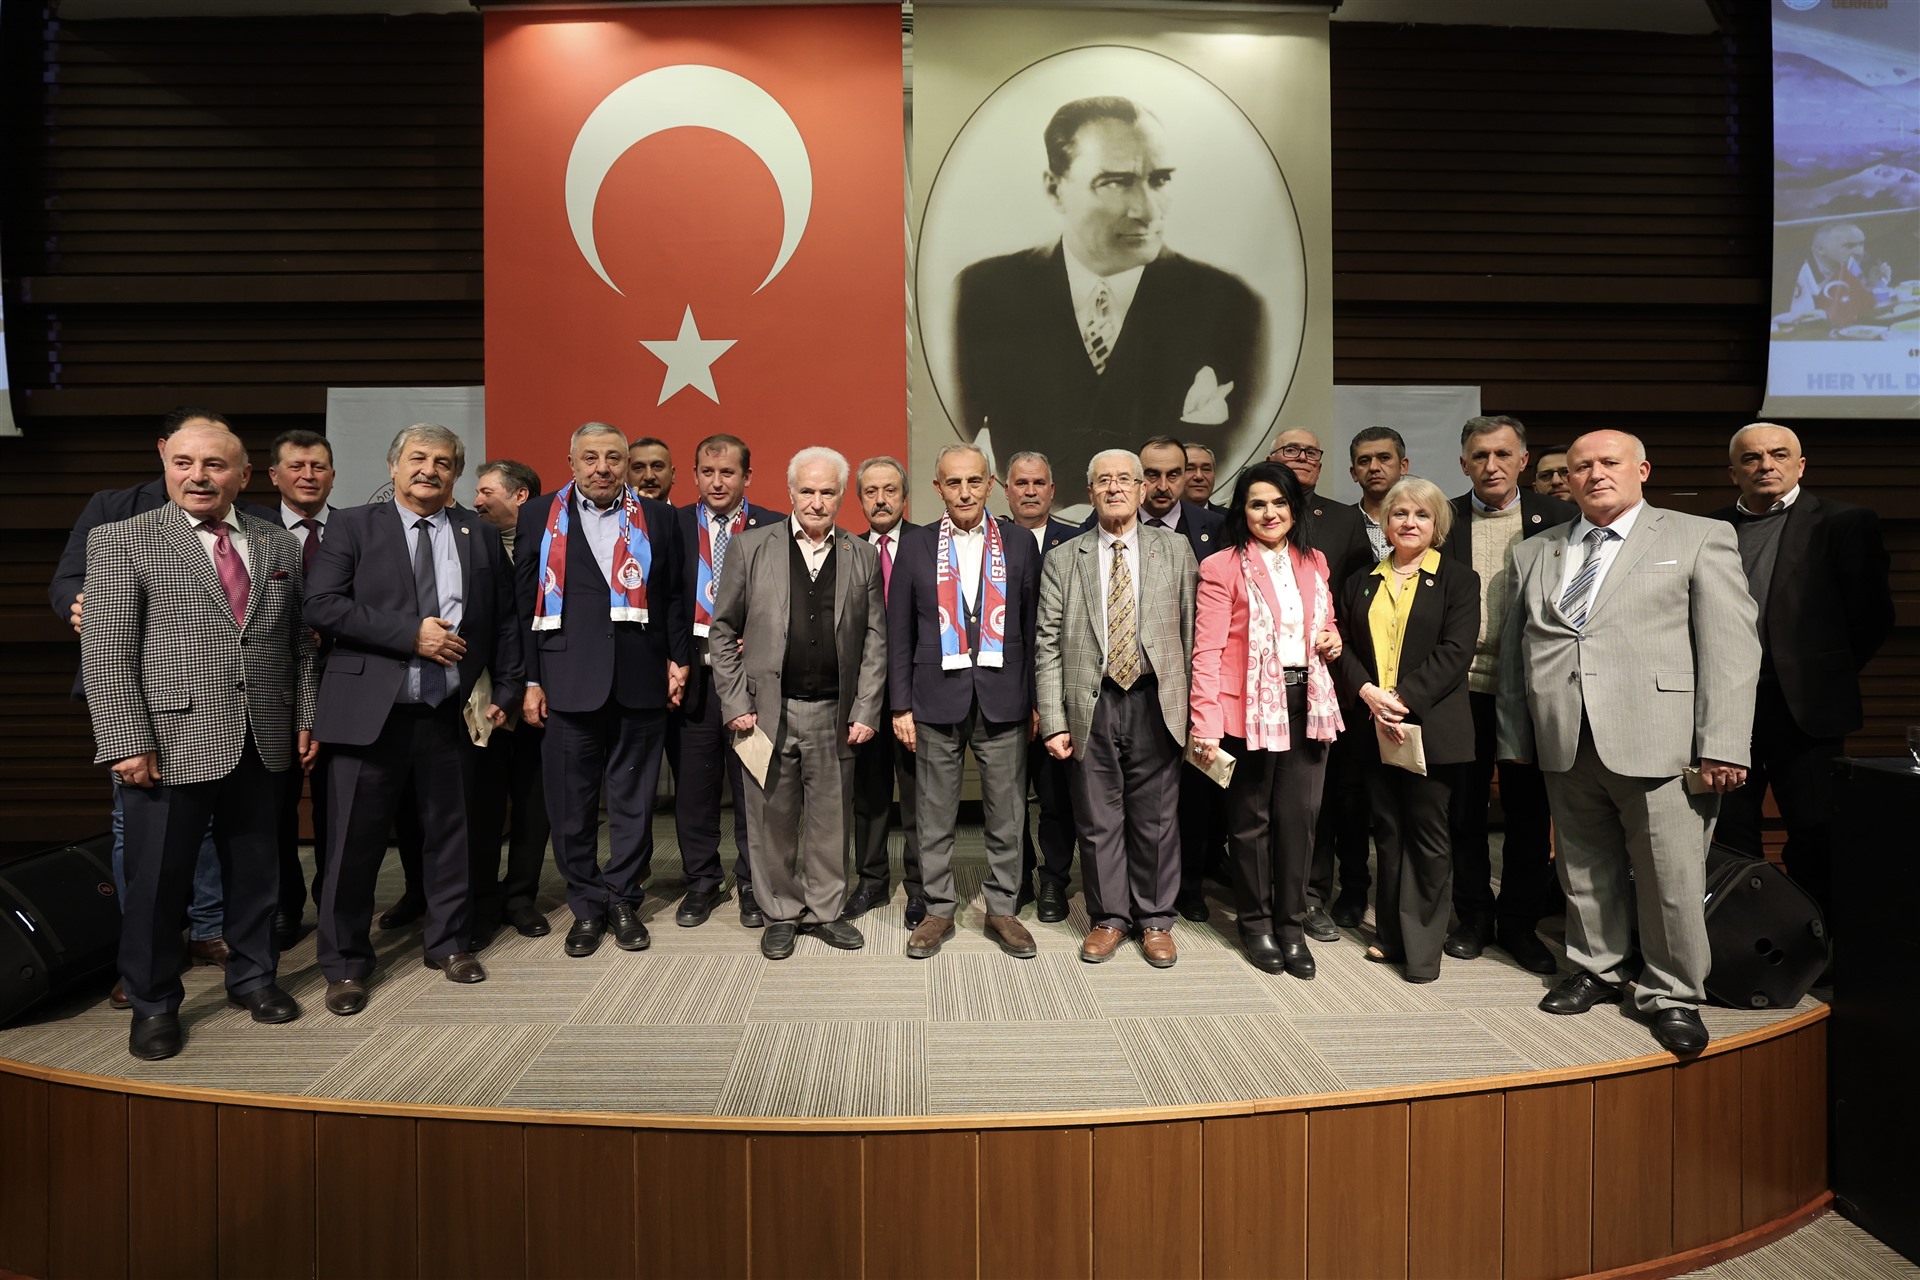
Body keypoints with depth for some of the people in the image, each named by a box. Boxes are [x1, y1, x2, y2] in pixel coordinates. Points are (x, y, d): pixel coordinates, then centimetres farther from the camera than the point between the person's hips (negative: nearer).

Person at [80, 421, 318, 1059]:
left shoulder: (278, 543, 10)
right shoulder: (122, 540, -1)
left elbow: (299, 642, 12)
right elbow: (104, 651, -7)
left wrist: (306, 718, 7)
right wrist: (129, 742, -13)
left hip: (264, 742, 3)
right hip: (170, 743, -3)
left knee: (256, 869, 15)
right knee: (157, 880, 8)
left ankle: (252, 976, 33)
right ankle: (152, 1002, 26)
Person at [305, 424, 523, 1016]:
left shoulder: (480, 535, 11)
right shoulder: (353, 526, 3)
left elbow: (504, 621, 11)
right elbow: (322, 605, -8)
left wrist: (506, 691, 4)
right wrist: (411, 633, -15)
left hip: (451, 714, 2)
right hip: (368, 711, -2)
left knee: (450, 832, 11)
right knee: (355, 841, 4)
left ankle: (449, 944, 29)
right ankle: (346, 964, 20)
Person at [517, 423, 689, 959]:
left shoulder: (658, 518, 8)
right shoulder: (539, 516, 6)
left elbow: (675, 597, 11)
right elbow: (525, 604, 4)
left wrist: (678, 658, 2)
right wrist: (530, 680, -1)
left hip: (640, 683, 1)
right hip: (568, 683, 0)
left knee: (634, 800, 9)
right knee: (572, 804, 6)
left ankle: (623, 900, 24)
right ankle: (587, 905, 22)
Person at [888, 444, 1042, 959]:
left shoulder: (1019, 545, 5)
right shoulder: (916, 545, 4)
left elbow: (1033, 628, 5)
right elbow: (899, 632, 4)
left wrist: (1035, 701, 1)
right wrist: (901, 705, -1)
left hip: (1003, 701, 0)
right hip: (937, 699, 0)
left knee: (1006, 816, 7)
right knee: (935, 817, 8)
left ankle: (1002, 910, 22)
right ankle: (939, 910, 23)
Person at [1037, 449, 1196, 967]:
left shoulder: (1175, 549, 7)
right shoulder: (1063, 560, 6)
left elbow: (1192, 630, 5)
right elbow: (1048, 645, 2)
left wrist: (1192, 703, -1)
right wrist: (1054, 721, -5)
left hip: (1156, 703, 0)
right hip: (1092, 706, 0)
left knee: (1156, 817, 8)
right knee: (1099, 820, 8)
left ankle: (1156, 919, 24)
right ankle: (1109, 918, 24)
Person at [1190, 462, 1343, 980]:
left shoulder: (1314, 562, 12)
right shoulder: (1223, 567, -6)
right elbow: (1207, 651, -10)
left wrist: (1333, 638, 2)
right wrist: (1207, 726, -16)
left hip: (1306, 702, 5)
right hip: (1250, 707, -4)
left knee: (1299, 815, 5)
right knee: (1251, 818, 7)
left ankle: (1292, 924, 21)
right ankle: (1256, 922, 24)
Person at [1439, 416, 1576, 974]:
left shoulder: (1557, 517, 3)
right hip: (1464, 687, 0)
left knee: (1530, 810, 9)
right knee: (1464, 807, 10)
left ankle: (1519, 921, 25)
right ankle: (1474, 916, 26)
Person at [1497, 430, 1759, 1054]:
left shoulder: (1699, 537, 5)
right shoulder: (1532, 553, 15)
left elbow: (1730, 647, -2)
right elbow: (1513, 652, 13)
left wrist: (1722, 746, -11)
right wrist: (1513, 744, 8)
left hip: (1659, 742, -3)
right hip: (1564, 746, 4)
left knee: (1673, 880, 2)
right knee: (1585, 872, 13)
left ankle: (1671, 994, 20)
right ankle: (1596, 969, 31)